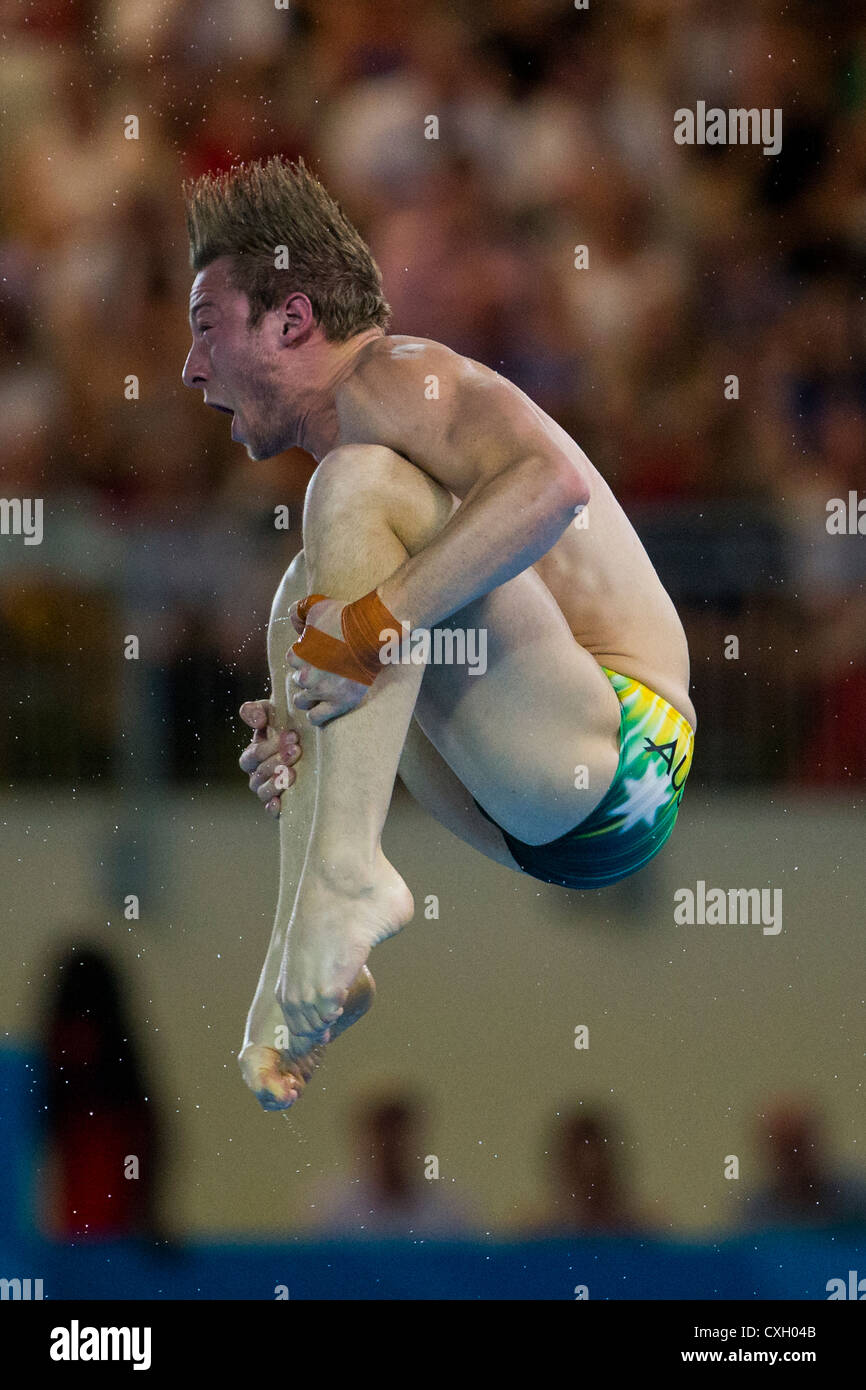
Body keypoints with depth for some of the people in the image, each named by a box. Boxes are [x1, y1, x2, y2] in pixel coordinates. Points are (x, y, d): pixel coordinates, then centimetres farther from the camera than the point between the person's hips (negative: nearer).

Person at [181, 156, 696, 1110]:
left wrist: (380, 621, -29)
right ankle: (305, 965, 2)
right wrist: (298, 732, 1)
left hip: (616, 762, -10)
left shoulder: (388, 374, -6)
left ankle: (345, 875, -29)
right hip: (553, 825, 10)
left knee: (360, 483, -19)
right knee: (307, 599, 21)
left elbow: (554, 483, -27)